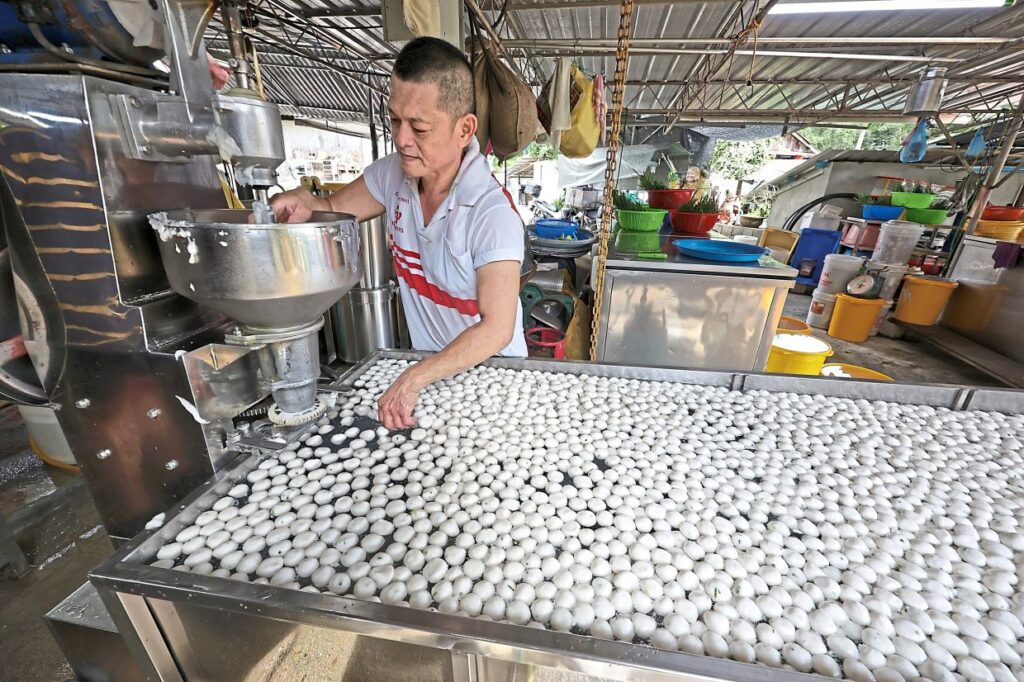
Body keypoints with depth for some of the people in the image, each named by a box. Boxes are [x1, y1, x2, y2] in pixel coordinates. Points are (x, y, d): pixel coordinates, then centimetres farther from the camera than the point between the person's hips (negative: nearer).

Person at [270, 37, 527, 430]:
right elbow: (335, 209, 9)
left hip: (491, 370, -4)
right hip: (428, 367, 4)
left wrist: (413, 380, -32)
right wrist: (303, 203, -14)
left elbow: (496, 330, -30)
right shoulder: (393, 173, -8)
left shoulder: (492, 213, -26)